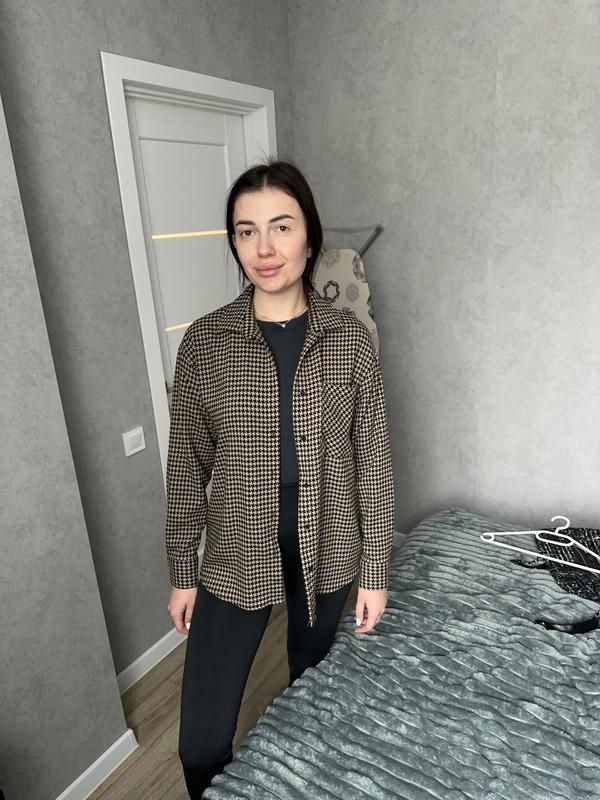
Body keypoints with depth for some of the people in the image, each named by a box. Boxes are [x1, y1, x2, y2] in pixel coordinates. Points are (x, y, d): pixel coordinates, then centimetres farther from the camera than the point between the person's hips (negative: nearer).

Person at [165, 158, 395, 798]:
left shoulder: (350, 338, -8)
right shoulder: (204, 341, -9)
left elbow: (372, 461, -4)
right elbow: (187, 465, -3)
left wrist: (375, 571, -1)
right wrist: (183, 573, 2)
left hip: (327, 550, 1)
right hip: (236, 557, -1)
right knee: (202, 748, 4)